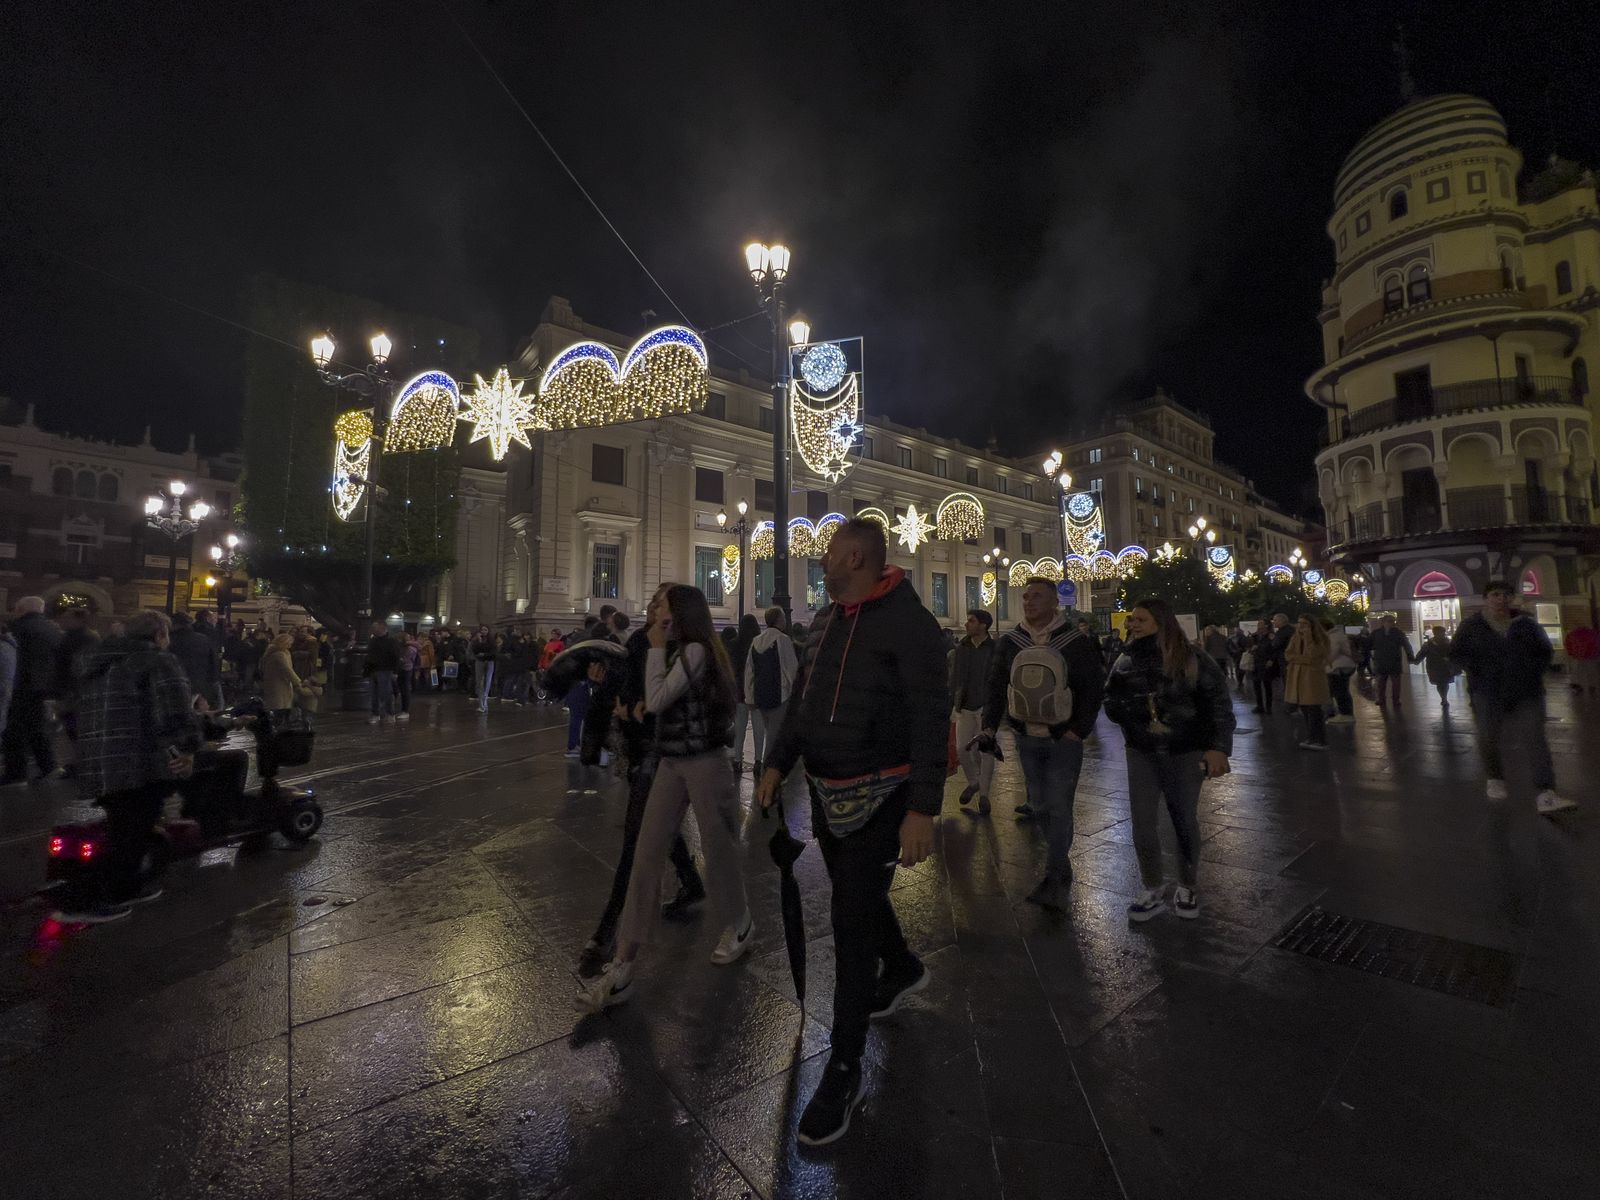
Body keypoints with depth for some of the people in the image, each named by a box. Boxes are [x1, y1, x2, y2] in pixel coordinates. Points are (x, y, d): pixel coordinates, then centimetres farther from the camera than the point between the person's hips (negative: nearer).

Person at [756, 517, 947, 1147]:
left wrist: (922, 810, -24)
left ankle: (844, 1071, 17)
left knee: (853, 921, -2)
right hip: (826, 790, 8)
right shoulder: (827, 621, 7)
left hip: (877, 798, -8)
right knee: (856, 897, 24)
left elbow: (931, 718, -20)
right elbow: (803, 697, 15)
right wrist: (778, 762, 11)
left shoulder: (908, 621, -17)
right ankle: (903, 969, 53)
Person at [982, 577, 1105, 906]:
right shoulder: (1009, 643, 2)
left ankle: (1054, 877, 8)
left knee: (1059, 808, -3)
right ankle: (1062, 865, 30)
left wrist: (1079, 730, -11)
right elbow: (996, 688, 6)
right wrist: (990, 726, -3)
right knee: (1040, 805, 12)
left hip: (1064, 740, -4)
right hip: (1026, 739, 4)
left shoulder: (1076, 642, -7)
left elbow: (1093, 688, -4)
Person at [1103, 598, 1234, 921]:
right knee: (1142, 824, 1)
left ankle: (1188, 888, 34)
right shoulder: (1126, 663, 0)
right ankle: (1154, 891, 20)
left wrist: (1218, 747, -20)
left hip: (1186, 755, -2)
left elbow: (1219, 707, -10)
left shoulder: (1193, 662, -11)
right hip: (1142, 755, 3)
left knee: (1184, 822, 13)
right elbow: (1112, 707, 0)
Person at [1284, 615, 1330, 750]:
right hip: (1297, 677, 5)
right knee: (1304, 710, 11)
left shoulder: (1320, 638, -5)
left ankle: (1320, 740, 3)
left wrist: (1307, 637, -18)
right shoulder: (1295, 637, 10)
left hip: (1313, 677, -5)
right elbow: (1288, 655, 2)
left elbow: (1313, 656, -18)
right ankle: (1311, 737, 21)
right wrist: (1304, 659, -12)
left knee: (1314, 710, -5)